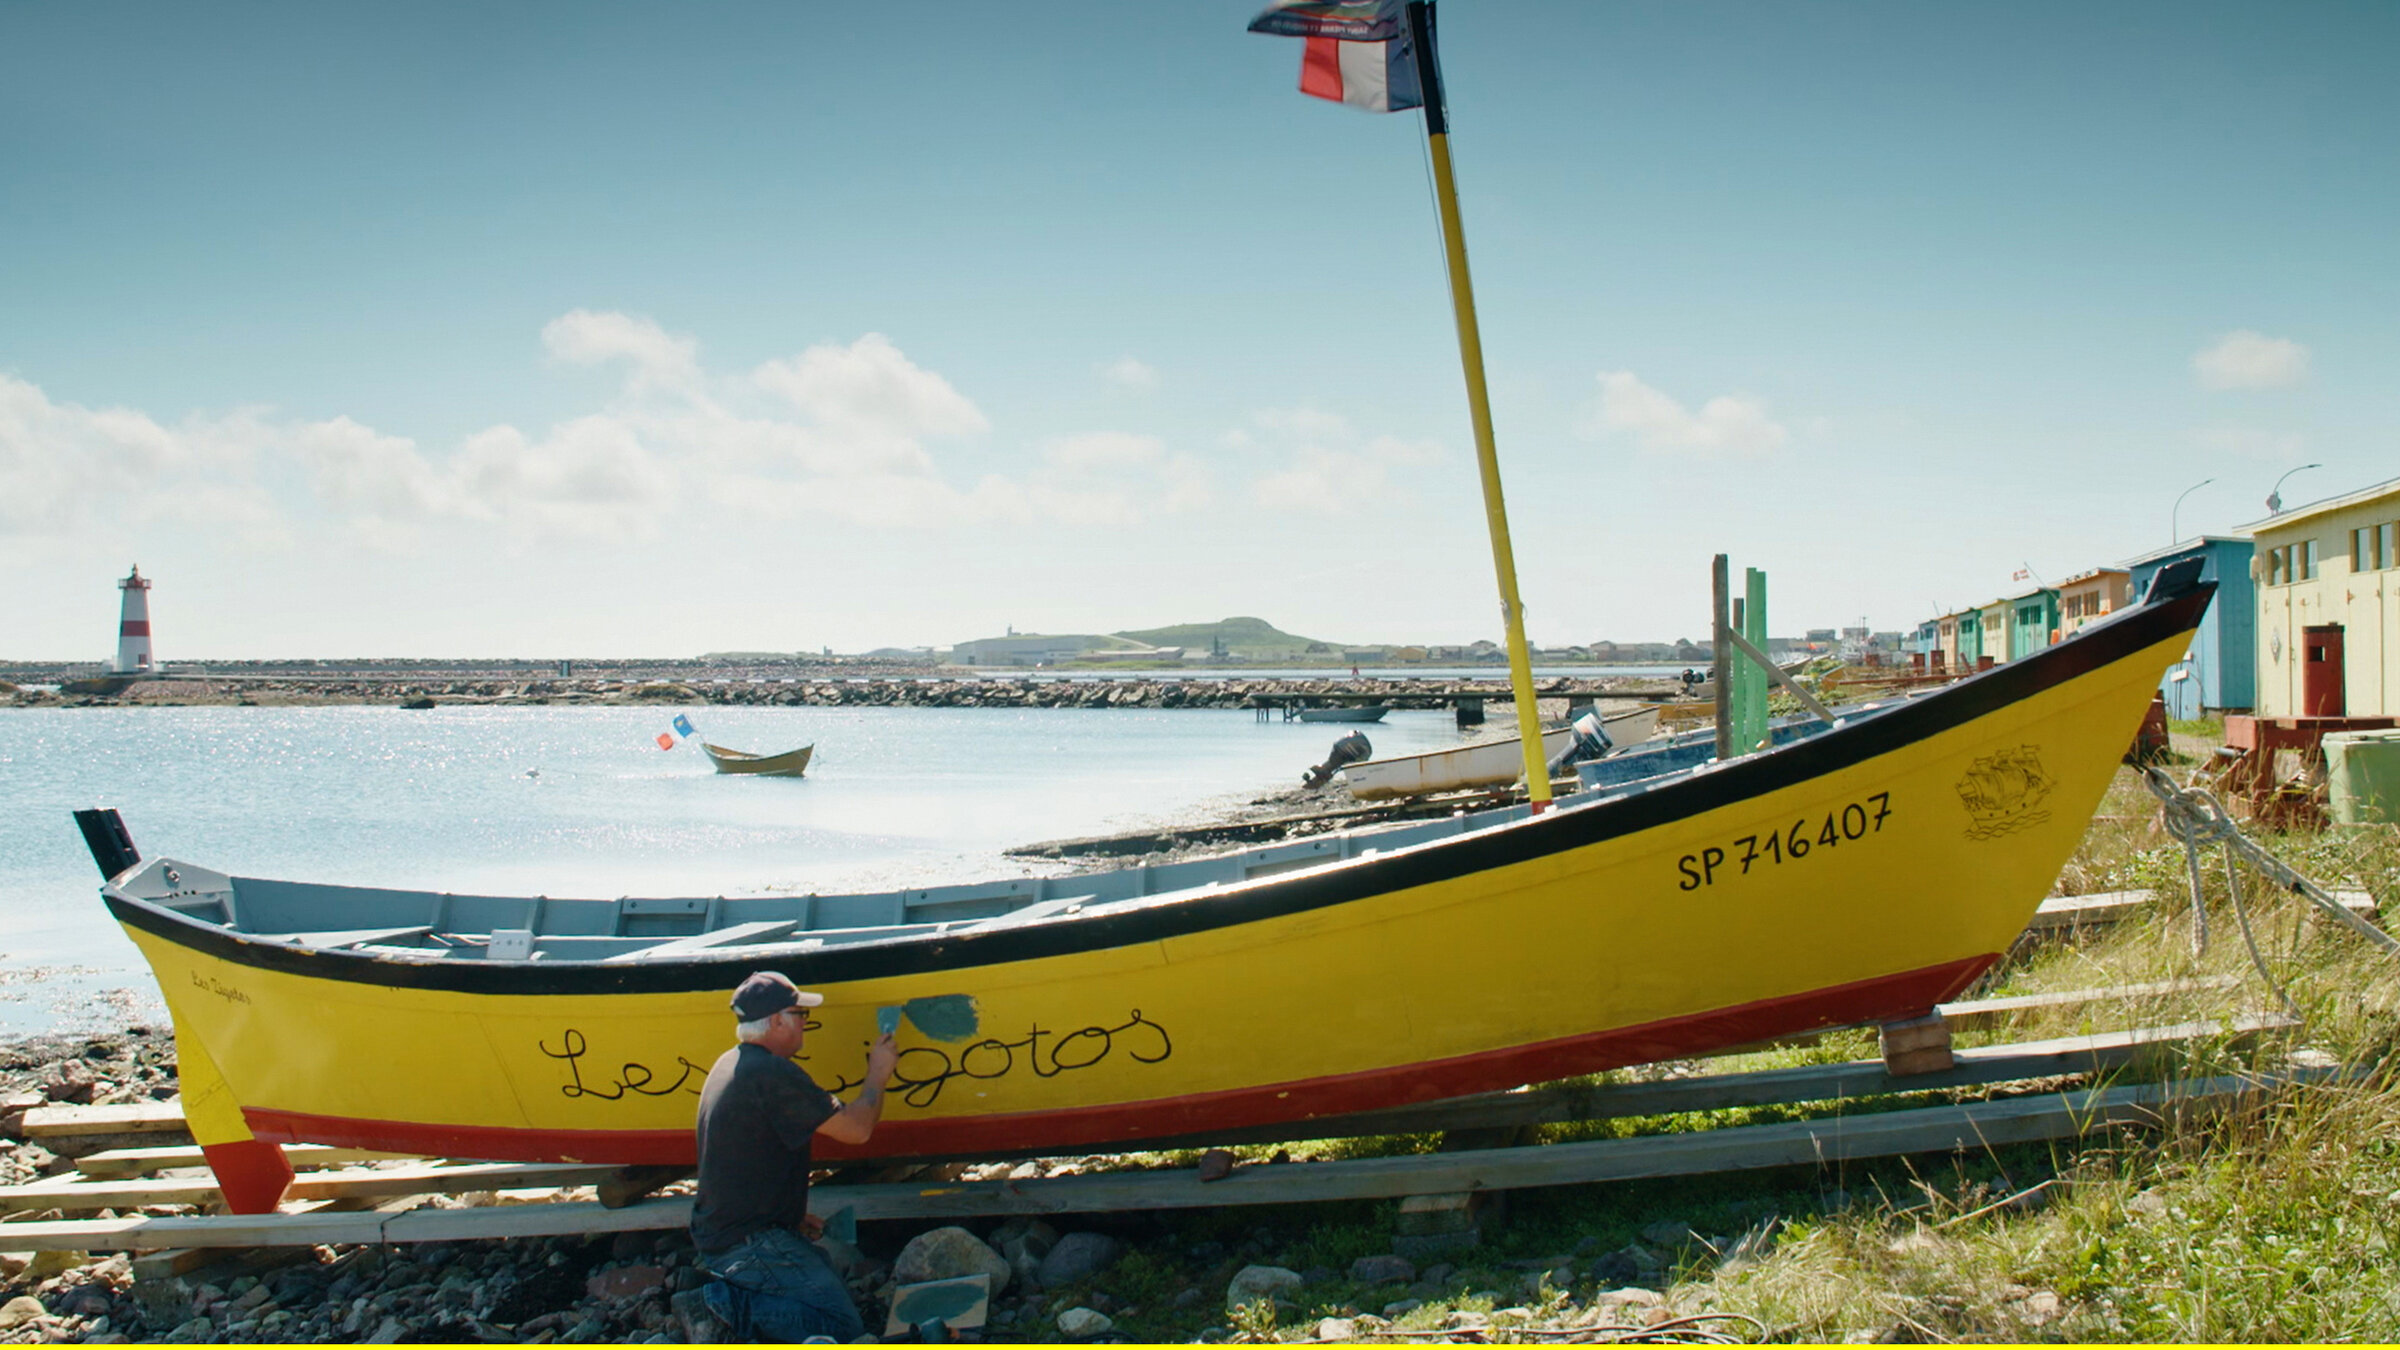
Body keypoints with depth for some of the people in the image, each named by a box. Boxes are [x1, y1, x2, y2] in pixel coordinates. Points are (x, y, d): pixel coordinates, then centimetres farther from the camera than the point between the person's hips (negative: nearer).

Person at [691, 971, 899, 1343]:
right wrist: (878, 1074, 1)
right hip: (749, 1244, -10)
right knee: (843, 1326, -9)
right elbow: (857, 1128, -17)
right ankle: (738, 1304, -12)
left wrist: (791, 1215, 20)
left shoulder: (728, 1063, 10)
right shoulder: (772, 1073, -22)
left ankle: (731, 1296, 5)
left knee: (832, 1268, 20)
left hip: (715, 1232, 10)